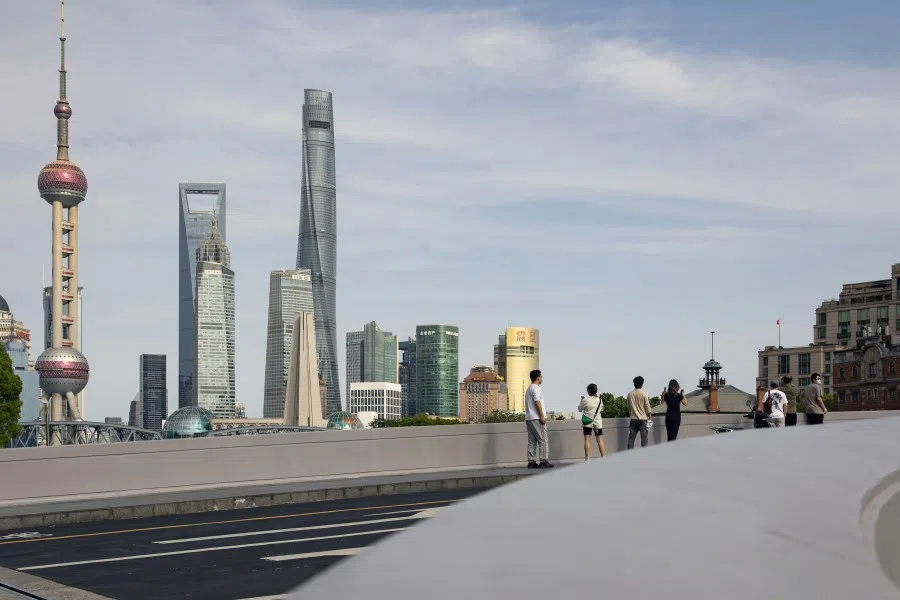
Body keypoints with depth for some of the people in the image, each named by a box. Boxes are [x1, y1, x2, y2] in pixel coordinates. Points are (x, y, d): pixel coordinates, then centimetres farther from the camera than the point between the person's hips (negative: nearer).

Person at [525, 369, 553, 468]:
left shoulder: (529, 388, 21)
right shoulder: (536, 388, -9)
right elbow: (537, 402, -17)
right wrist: (542, 417, -18)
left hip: (528, 418, 9)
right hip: (536, 418, -9)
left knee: (532, 441, 7)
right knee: (542, 440, -6)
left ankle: (531, 462, 4)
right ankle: (543, 461, -9)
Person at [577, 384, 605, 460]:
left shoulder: (585, 400, -10)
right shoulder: (600, 400, 1)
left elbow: (579, 409, 1)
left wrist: (581, 400, 14)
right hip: (598, 422, 3)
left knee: (587, 440, -2)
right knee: (600, 440, 4)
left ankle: (587, 458, -7)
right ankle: (603, 457, 1)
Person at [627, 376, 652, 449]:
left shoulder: (630, 394, 2)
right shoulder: (643, 394, -9)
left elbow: (629, 407, 10)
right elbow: (647, 407, -6)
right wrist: (649, 416, 9)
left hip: (633, 419, 3)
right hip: (642, 419, -3)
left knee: (631, 438, 5)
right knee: (644, 438, 0)